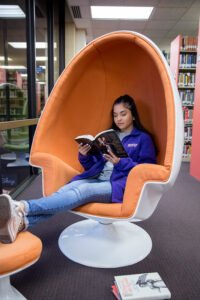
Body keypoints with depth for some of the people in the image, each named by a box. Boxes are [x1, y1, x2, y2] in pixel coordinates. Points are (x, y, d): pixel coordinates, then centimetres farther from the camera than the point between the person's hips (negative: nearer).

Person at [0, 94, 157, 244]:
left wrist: (121, 162, -15)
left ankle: (22, 208, -52)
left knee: (83, 190, -34)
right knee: (65, 190, -27)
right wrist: (84, 156, -2)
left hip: (119, 185, -5)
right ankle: (21, 221, -49)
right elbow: (93, 165, 21)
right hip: (96, 180, 5)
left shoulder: (143, 138, 9)